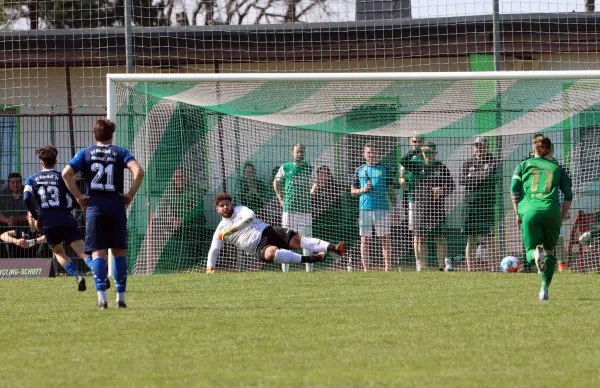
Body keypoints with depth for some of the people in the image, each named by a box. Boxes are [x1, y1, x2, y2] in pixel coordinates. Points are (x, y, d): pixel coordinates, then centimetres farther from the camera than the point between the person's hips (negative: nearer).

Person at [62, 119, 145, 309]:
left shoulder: (86, 153, 7)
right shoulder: (120, 153, 5)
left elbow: (66, 174, -7)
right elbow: (138, 171, -12)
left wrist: (78, 196, -1)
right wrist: (131, 194, -3)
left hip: (94, 207, 0)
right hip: (116, 207, 0)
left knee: (98, 253, -1)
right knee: (119, 252, 9)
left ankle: (102, 298, -13)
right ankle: (121, 297, 7)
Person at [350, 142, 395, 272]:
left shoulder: (383, 169, 9)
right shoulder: (359, 171, 11)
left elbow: (390, 190, 9)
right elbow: (352, 191, 14)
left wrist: (395, 208, 2)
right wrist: (362, 190, -7)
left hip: (382, 208, -1)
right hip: (364, 209, 1)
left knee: (385, 238, -3)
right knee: (365, 240, 1)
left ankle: (387, 267, -3)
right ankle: (365, 268, 3)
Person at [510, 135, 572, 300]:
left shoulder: (523, 165, 19)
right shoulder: (557, 168, 20)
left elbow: (514, 190, 8)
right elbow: (568, 196, 13)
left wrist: (518, 214, 14)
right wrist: (561, 218, 19)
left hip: (530, 211, -1)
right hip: (551, 211, 1)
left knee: (530, 252, 4)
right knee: (549, 250, 17)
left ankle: (536, 254, -34)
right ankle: (545, 288, 5)